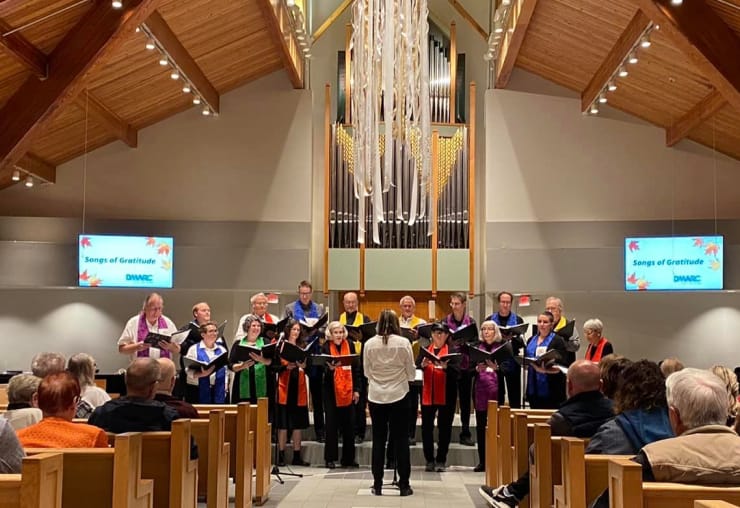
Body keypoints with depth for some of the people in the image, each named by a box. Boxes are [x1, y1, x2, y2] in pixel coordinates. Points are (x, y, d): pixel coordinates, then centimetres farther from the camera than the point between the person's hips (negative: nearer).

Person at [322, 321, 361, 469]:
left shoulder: (349, 344, 1)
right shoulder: (326, 347, -5)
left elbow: (356, 368, 4)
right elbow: (325, 369, -11)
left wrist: (356, 389, 1)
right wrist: (330, 368, -34)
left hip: (348, 390, 2)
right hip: (331, 390, -2)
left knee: (349, 425, 5)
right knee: (331, 424, 2)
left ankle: (348, 458, 14)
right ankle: (330, 458, 10)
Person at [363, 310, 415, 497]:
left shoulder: (369, 344, -4)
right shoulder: (404, 343, -8)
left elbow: (367, 373, 3)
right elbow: (411, 374, -2)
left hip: (376, 397, 1)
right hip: (399, 396, -1)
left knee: (378, 440, 9)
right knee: (400, 440, 6)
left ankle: (377, 485, 11)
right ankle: (404, 485, 9)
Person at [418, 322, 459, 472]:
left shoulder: (452, 350, 3)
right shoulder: (425, 350, 10)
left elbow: (456, 371, -9)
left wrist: (445, 366, -27)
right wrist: (423, 365, -20)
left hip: (446, 395, -2)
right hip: (428, 394, 2)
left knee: (444, 427, 3)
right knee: (426, 427, 2)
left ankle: (441, 460, 13)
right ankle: (429, 459, 12)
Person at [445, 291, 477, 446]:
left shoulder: (471, 322, 2)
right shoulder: (445, 321, 1)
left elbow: (475, 342, 1)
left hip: (466, 365, 1)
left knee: (466, 399, 8)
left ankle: (465, 434, 16)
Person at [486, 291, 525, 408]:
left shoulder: (518, 320, 5)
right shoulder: (490, 320, 8)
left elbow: (522, 343, -1)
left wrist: (512, 338, -20)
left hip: (512, 362, -1)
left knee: (514, 396, 1)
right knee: (496, 396, 5)